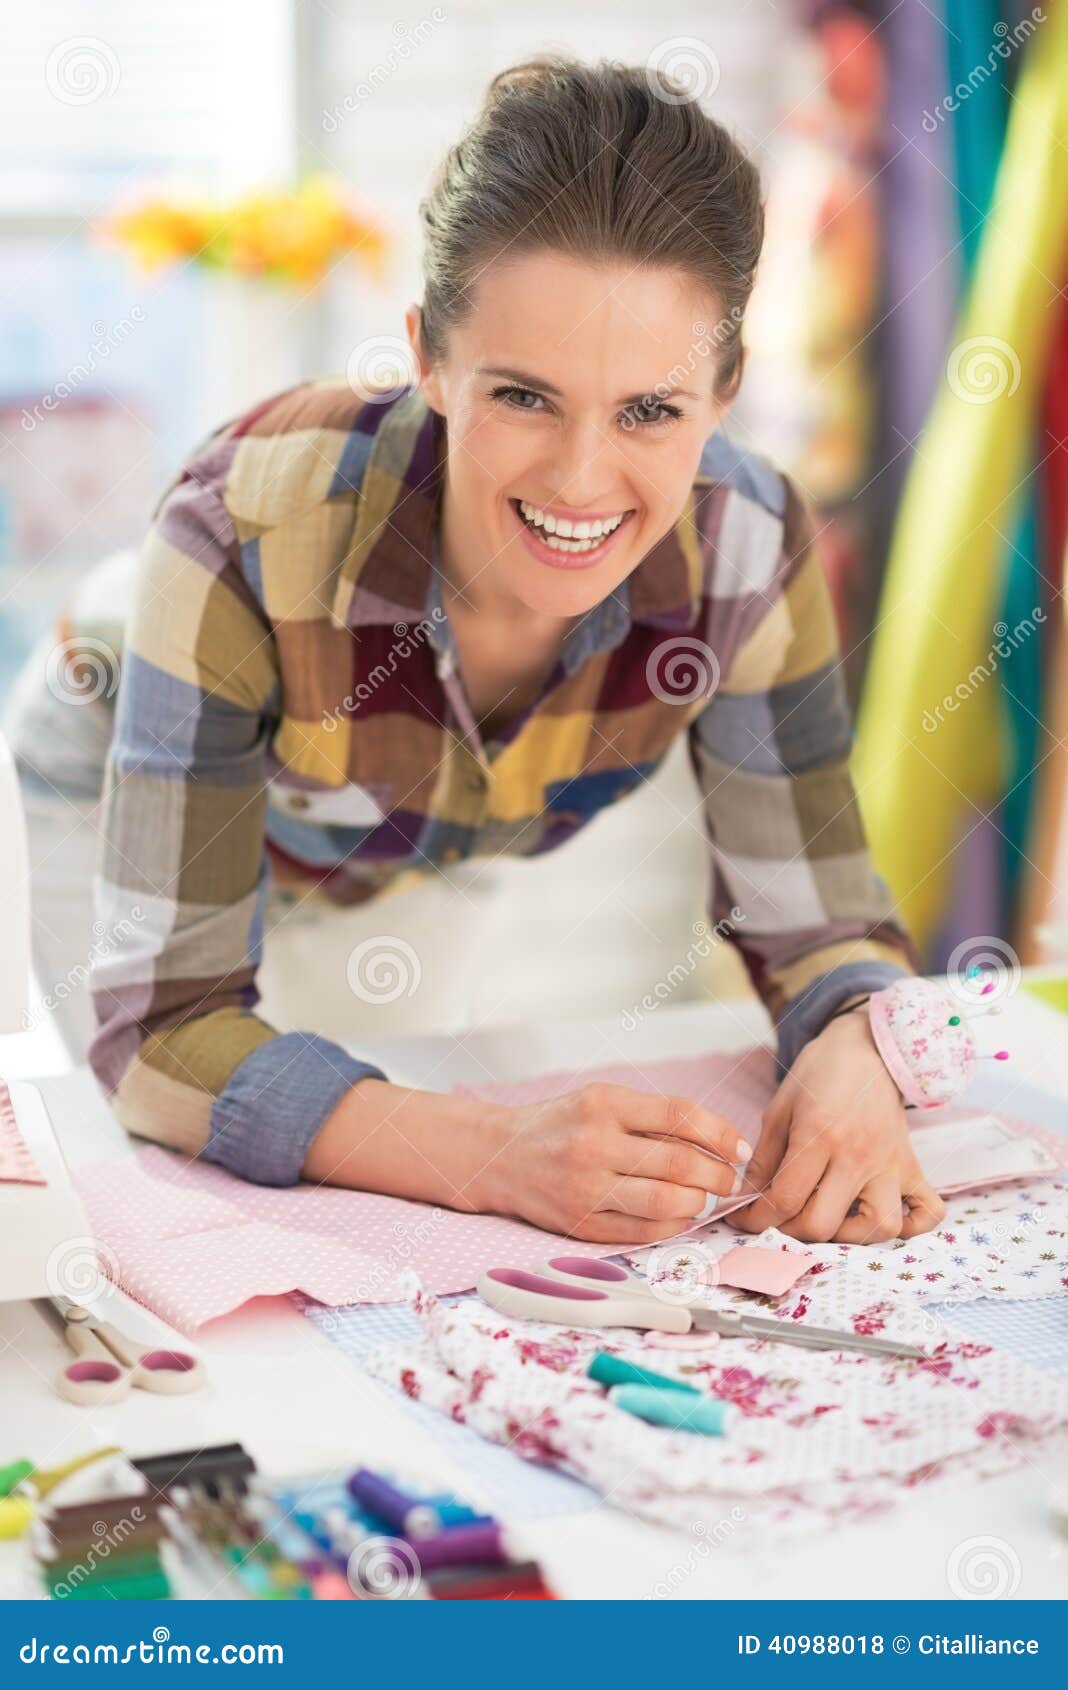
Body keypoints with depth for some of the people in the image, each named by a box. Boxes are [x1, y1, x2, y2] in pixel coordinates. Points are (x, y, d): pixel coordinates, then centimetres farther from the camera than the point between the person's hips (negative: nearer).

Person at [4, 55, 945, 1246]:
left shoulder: (746, 552, -31)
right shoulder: (246, 536, -42)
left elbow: (817, 925, -19)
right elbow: (160, 1028, -41)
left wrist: (854, 1060, -44)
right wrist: (502, 1160, -56)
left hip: (462, 861, 2)